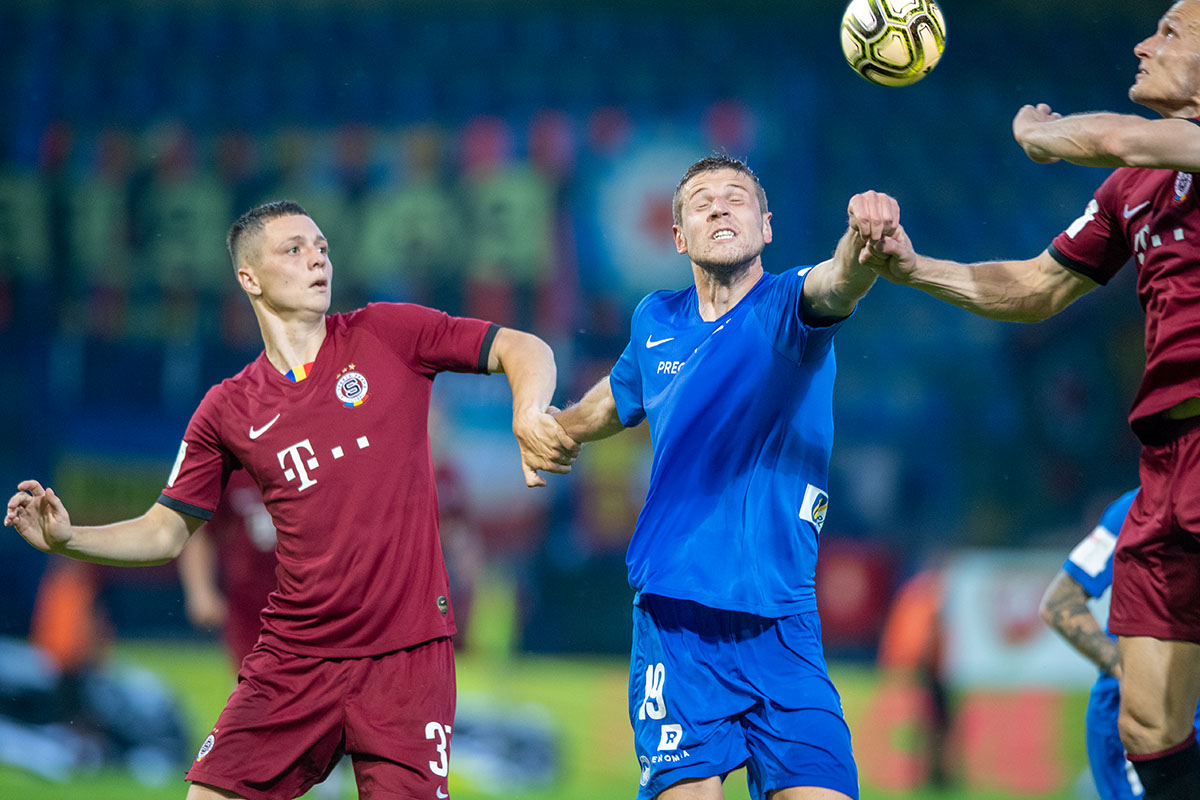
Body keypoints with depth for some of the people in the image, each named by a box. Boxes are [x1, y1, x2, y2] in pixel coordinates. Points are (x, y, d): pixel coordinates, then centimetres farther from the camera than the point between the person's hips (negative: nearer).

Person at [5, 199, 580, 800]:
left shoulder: (388, 334, 2)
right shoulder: (228, 411, 7)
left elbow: (524, 349, 0)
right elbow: (164, 532, 12)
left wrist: (528, 414, -21)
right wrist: (66, 539, -4)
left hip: (407, 653, -2)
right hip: (294, 656, 2)